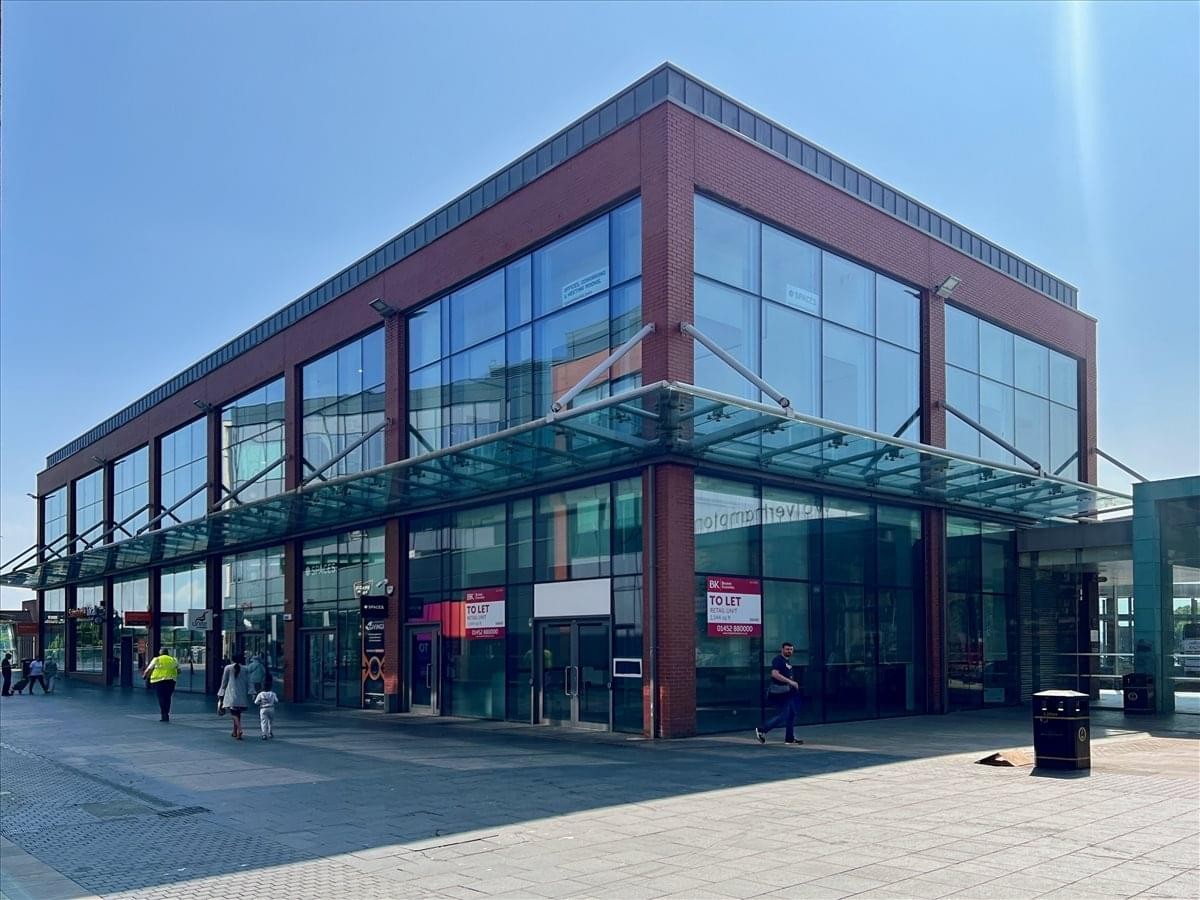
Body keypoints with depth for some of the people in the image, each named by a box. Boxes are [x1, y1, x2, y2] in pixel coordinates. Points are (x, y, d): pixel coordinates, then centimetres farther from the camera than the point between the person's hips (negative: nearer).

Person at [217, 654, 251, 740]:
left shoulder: (228, 668, 0)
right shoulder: (244, 669, 5)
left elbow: (224, 682, 4)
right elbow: (248, 682, 5)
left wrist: (221, 694, 11)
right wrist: (250, 692, 12)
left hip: (231, 694, -3)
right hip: (242, 695, 3)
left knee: (234, 713, -6)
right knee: (237, 713, 16)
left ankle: (239, 729, -28)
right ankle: (235, 732, 23)